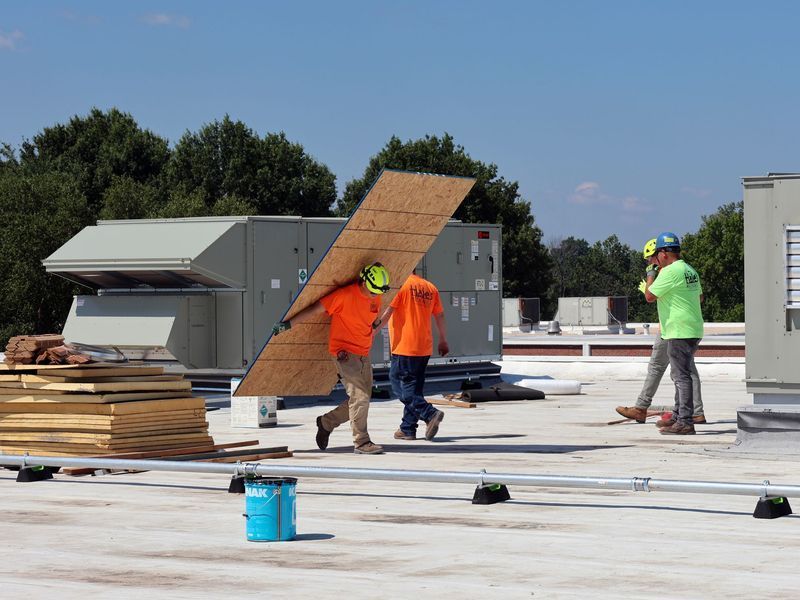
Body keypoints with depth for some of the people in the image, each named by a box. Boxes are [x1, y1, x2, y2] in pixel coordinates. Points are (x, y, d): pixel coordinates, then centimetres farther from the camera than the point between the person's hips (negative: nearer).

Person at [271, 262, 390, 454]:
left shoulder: (376, 297, 4)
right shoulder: (345, 295, -17)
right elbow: (315, 310, -15)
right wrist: (288, 325, -14)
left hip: (363, 355, 8)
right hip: (344, 352, -8)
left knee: (362, 399, 9)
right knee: (359, 397, -14)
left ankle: (326, 422, 26)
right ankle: (361, 442, -8)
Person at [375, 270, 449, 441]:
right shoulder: (430, 287, 11)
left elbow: (386, 312, -13)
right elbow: (439, 315, 15)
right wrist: (443, 341, 25)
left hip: (404, 347, -7)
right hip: (425, 348, 7)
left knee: (400, 385, -2)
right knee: (414, 387, 12)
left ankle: (430, 413, -17)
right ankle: (407, 429, 13)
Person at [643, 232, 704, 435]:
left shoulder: (670, 271, -15)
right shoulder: (690, 270, 14)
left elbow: (650, 296, -12)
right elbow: (699, 295, 27)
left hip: (679, 332, -10)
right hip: (693, 330, 10)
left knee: (681, 376, -10)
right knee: (681, 375, 18)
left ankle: (684, 422, -12)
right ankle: (677, 416, 26)